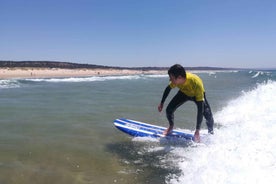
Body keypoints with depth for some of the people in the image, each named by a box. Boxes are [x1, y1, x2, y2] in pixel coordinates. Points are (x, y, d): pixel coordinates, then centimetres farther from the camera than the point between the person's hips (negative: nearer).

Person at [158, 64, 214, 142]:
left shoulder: (197, 83, -45)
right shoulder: (176, 80, -33)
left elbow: (200, 108, -42)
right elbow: (168, 89, -7)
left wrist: (197, 131, -42)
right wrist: (162, 103, 0)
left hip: (197, 95, -3)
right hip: (184, 93, 3)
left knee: (209, 117, -15)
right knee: (169, 109, -14)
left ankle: (211, 132, 19)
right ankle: (171, 126, 17)